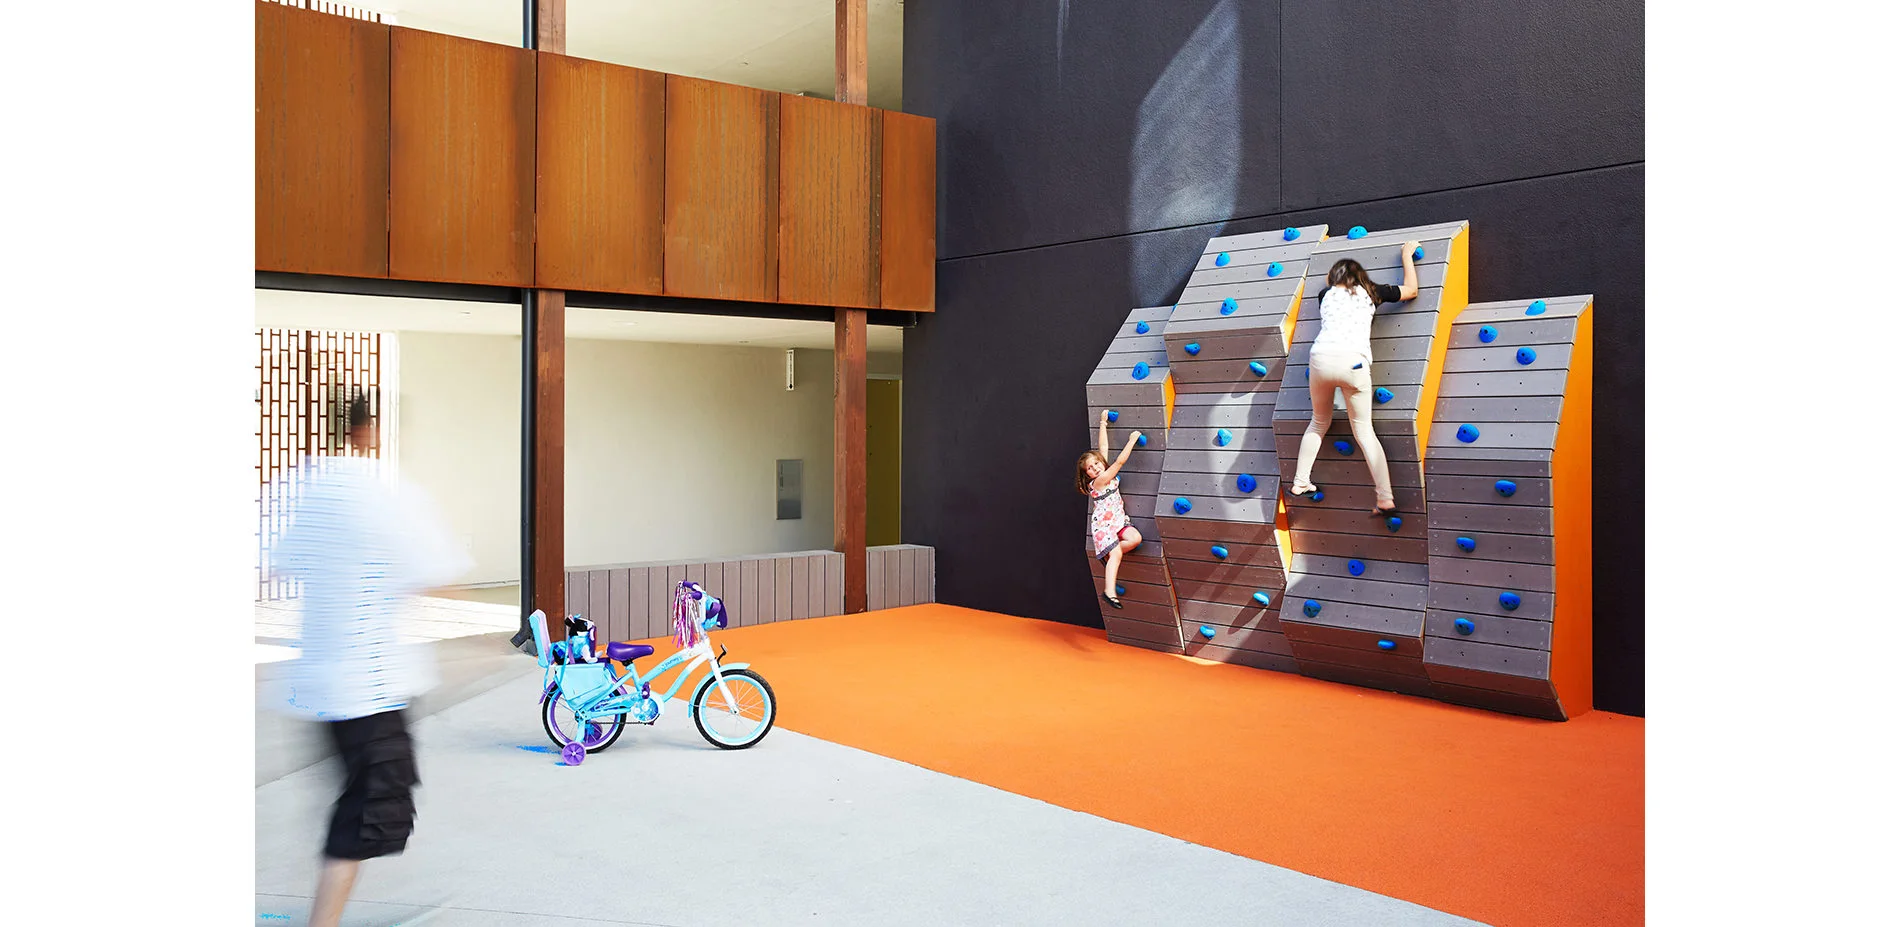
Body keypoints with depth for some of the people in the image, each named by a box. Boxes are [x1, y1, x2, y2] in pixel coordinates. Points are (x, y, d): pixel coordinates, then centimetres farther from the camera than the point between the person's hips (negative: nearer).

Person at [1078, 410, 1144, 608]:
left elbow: (1103, 447, 12)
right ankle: (1109, 592, -23)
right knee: (1116, 554, -21)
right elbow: (1120, 461, -18)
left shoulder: (1106, 475, 6)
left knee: (1135, 538, -18)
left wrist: (1103, 423, 17)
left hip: (1118, 520, 8)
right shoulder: (1099, 480, -16)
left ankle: (1108, 553, 1)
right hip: (1103, 523, -8)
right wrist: (1132, 440, -9)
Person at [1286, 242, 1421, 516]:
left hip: (1321, 358, 2)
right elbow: (1411, 290, 31)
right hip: (1353, 362, -2)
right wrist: (1407, 256, 43)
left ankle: (1300, 483, 23)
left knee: (1319, 423, 22)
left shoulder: (1326, 294, 24)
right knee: (1364, 430, 5)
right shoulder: (1370, 292, 20)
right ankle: (1385, 498, -2)